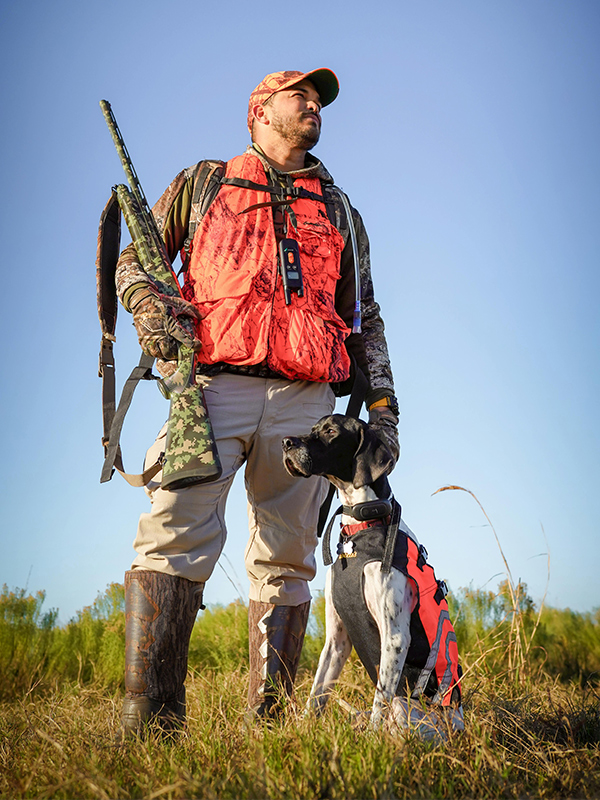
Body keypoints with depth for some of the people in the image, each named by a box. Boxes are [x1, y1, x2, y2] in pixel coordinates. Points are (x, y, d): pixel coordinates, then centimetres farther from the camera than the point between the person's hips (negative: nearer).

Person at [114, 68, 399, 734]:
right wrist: (149, 305, -4)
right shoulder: (202, 183, 21)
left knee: (286, 559, 1)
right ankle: (147, 725, -14)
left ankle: (268, 724, 9)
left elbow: (365, 319, 24)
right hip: (215, 382, -2)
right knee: (176, 535, -18)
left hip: (305, 400, 3)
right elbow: (133, 258, 20)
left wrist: (382, 403, 13)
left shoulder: (340, 213, 26)